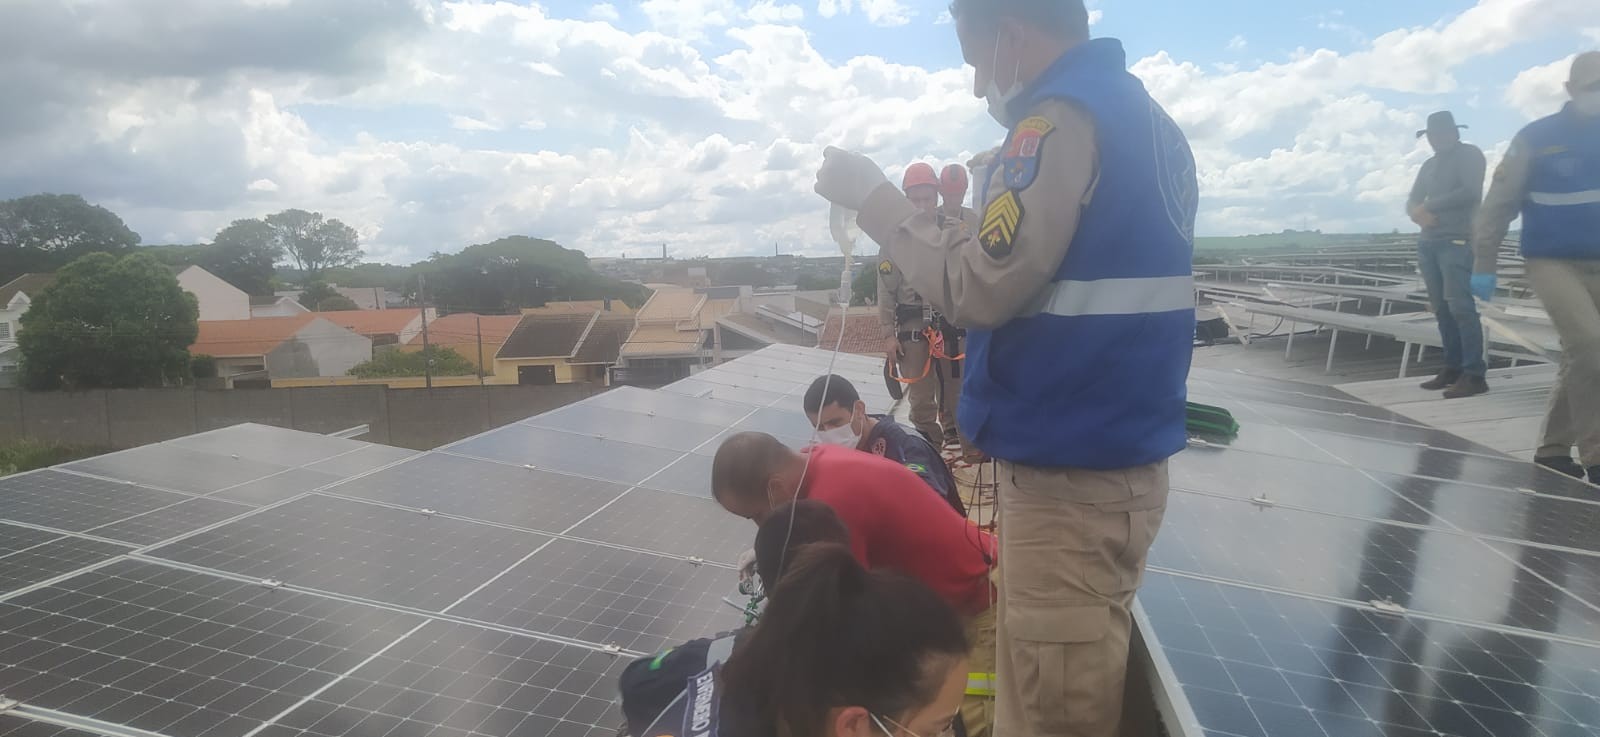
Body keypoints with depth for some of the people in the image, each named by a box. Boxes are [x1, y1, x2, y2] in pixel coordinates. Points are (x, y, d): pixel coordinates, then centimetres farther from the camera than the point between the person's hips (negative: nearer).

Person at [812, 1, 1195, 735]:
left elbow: (979, 291, -20)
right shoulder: (1144, 118, 15)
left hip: (1070, 468, -10)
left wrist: (873, 197, -10)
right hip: (1118, 452, 10)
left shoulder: (1061, 119, -15)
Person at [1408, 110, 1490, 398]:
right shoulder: (1429, 165, 21)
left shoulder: (1469, 155, 1)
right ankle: (1453, 368, 8)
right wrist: (1417, 212, -7)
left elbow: (1470, 192, -12)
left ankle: (1474, 374, -13)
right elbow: (1412, 200, 16)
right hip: (1428, 243, 7)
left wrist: (1428, 206, -6)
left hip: (1457, 241, -7)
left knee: (1460, 306, -13)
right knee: (1441, 308, 4)